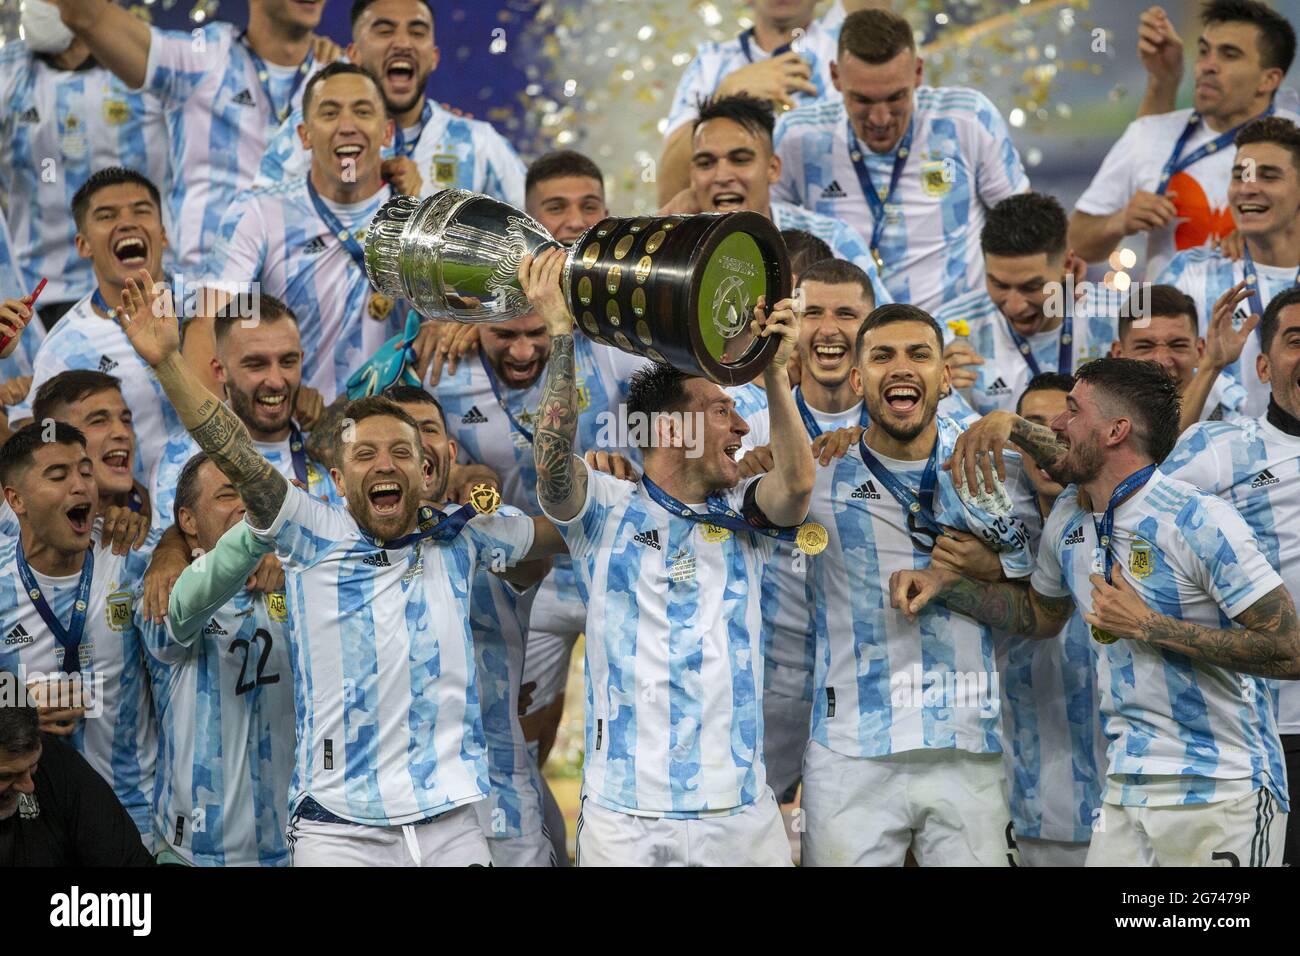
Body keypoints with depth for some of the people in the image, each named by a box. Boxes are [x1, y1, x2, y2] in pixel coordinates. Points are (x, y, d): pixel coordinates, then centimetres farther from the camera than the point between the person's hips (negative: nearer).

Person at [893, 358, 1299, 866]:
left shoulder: (1199, 521, -15)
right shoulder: (1068, 516, 8)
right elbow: (1041, 613, 28)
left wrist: (1147, 626, -18)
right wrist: (943, 582, 13)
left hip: (1222, 796, -6)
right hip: (1126, 792, 6)